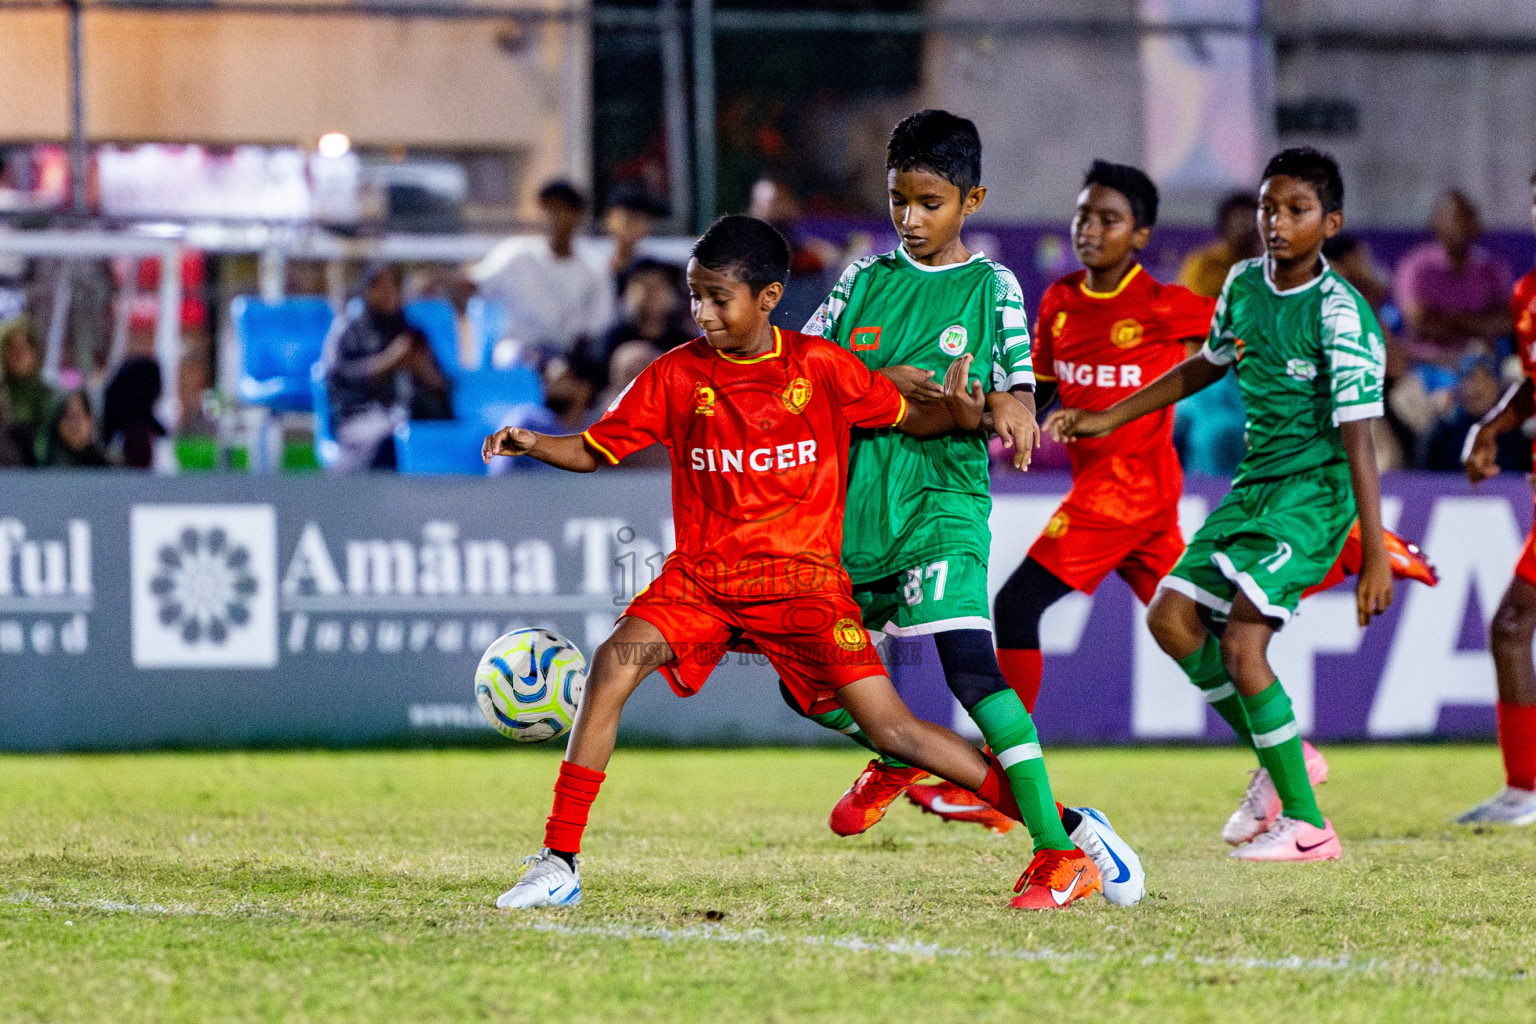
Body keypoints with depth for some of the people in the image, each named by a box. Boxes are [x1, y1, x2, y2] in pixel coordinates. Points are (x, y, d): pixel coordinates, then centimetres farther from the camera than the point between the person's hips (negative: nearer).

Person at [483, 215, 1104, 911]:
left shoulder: (821, 367, -1)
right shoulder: (677, 375, 1)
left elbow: (907, 419, 7)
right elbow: (593, 450, 5)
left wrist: (957, 413, -14)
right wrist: (532, 444, -14)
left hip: (802, 579, -2)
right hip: (699, 580, 2)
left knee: (890, 728, -11)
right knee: (616, 660, -25)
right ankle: (558, 865, -20)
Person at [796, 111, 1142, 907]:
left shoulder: (992, 288, 4)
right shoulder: (863, 280, 11)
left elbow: (1018, 393, -1)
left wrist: (1008, 406, -25)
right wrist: (880, 384, -10)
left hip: (944, 494, -5)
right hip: (858, 500, 5)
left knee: (968, 665, -22)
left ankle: (1057, 844, -22)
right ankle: (898, 758, 40)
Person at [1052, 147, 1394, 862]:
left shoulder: (1341, 315, -18)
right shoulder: (1244, 285, 4)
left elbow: (1357, 438, -21)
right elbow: (1207, 366, 23)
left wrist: (1375, 555, -23)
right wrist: (1109, 419, 23)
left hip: (1314, 493, -8)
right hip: (1255, 483, 8)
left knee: (1241, 643, -18)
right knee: (1171, 615, 4)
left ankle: (1307, 823, -10)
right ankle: (1280, 762, 16)